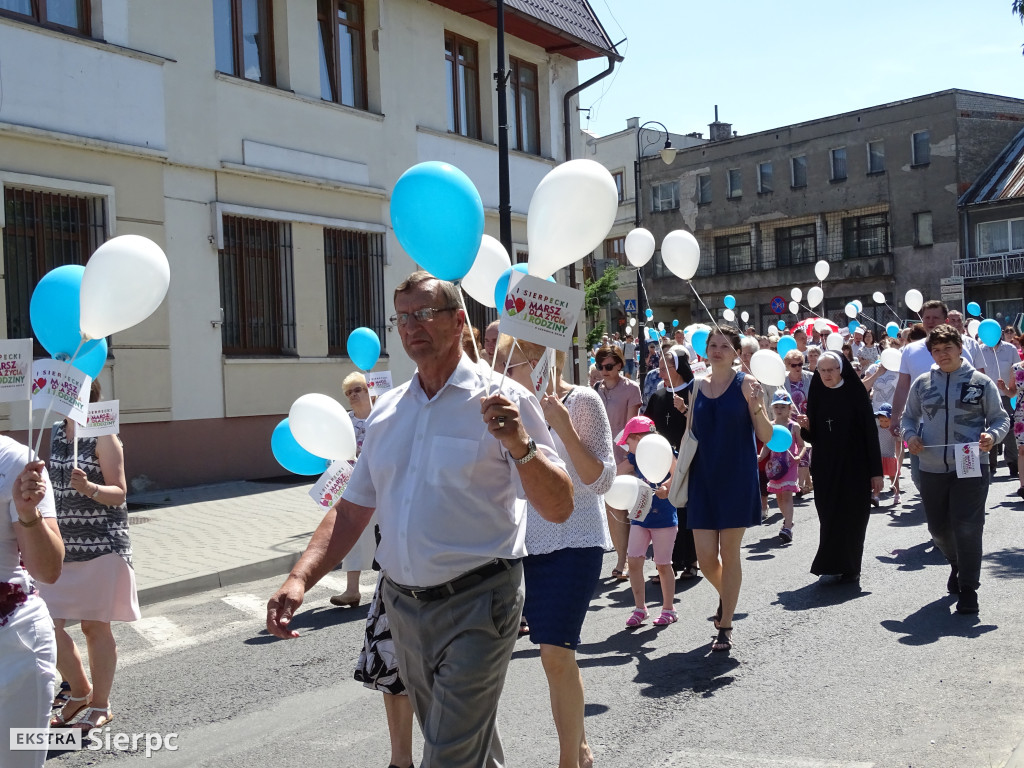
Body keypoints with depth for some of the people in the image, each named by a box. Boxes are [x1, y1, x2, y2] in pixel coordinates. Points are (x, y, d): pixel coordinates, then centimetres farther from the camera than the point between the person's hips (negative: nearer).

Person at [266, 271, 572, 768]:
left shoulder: (500, 400, -9)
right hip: (403, 605, 6)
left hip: (474, 604, -6)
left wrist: (521, 446, -31)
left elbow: (559, 509, -14)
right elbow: (352, 510, 11)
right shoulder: (387, 410, 8)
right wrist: (299, 578, -2)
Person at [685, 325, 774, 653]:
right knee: (705, 557, 2)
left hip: (737, 478, -3)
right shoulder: (699, 387, 7)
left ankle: (725, 626, 18)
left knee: (729, 553, 3)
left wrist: (755, 405, -25)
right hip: (703, 478, 4)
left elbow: (766, 436, -8)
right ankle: (725, 596, 36)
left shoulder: (746, 384, -4)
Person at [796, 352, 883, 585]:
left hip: (853, 467, -3)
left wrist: (876, 471, -11)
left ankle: (850, 568, 11)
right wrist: (806, 426, -13)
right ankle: (831, 566, 15)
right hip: (825, 468, 3)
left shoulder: (856, 394, -6)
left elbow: (870, 432, -7)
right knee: (829, 518, 4)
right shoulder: (817, 396, 5)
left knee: (852, 517, 0)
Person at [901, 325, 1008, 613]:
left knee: (967, 527, -8)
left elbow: (1000, 418, 5)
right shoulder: (922, 383, 7)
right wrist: (910, 436, -4)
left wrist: (992, 435, -15)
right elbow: (908, 416, 17)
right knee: (938, 527, 14)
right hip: (932, 469, 3)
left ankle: (968, 589, 4)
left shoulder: (980, 382, 1)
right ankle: (957, 564, 43)